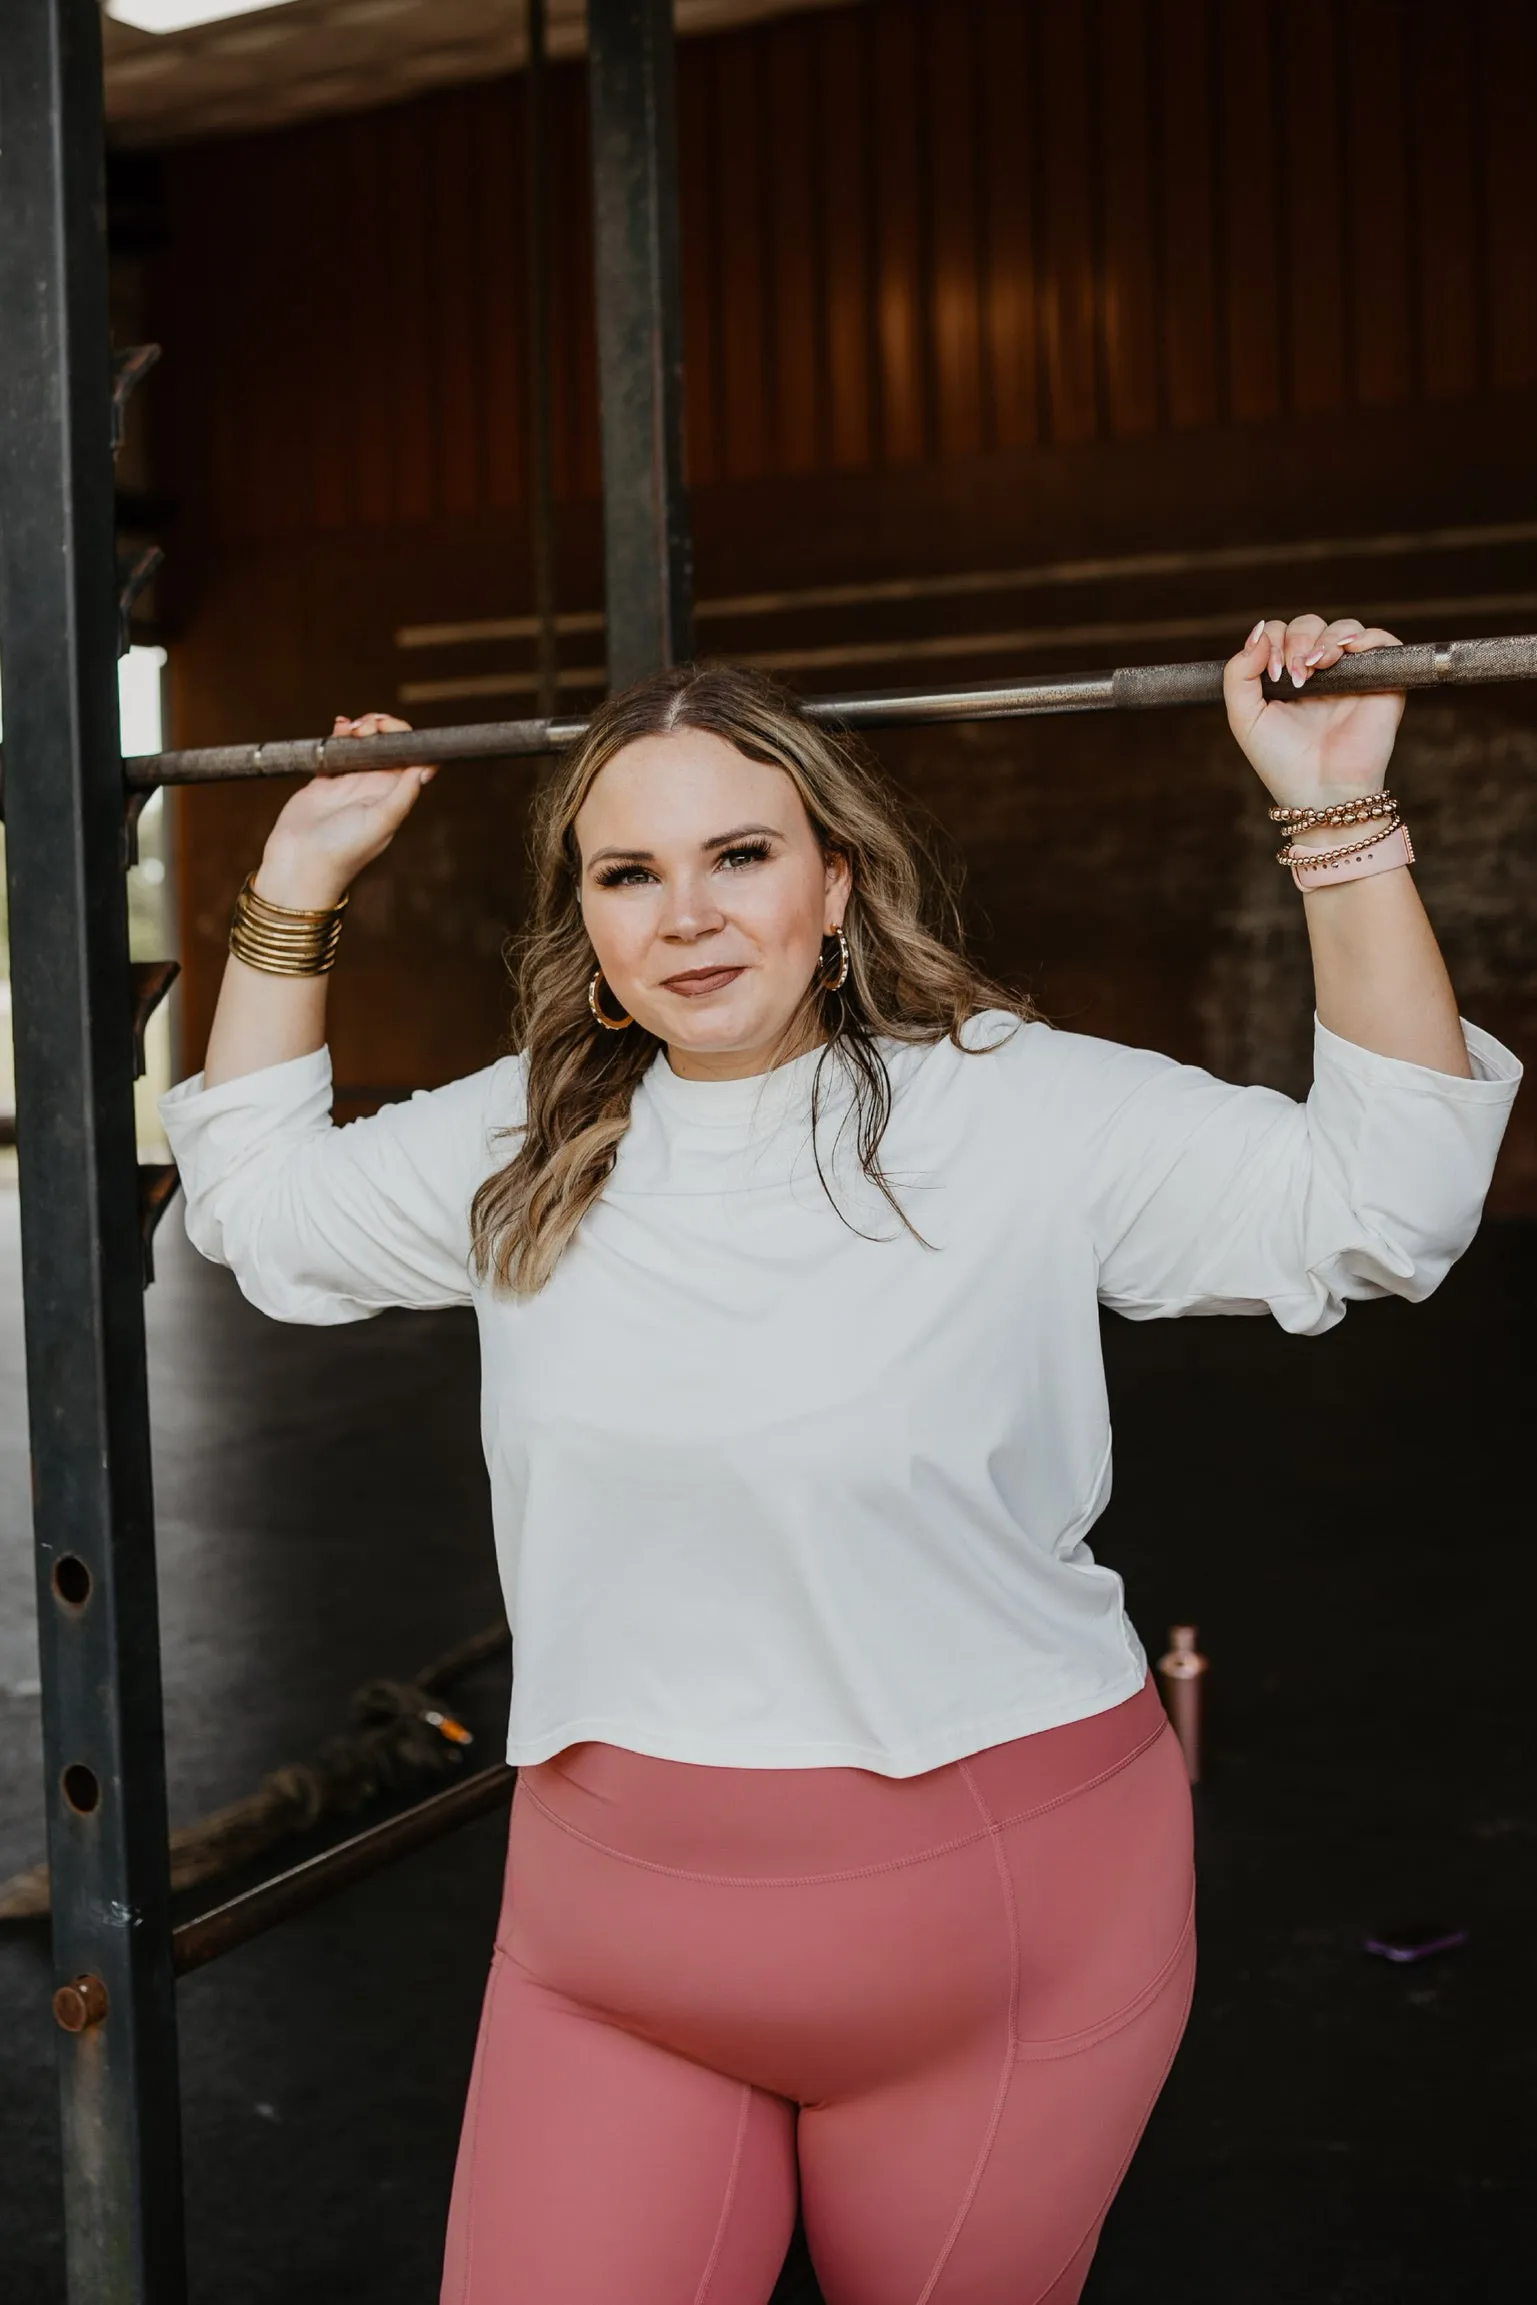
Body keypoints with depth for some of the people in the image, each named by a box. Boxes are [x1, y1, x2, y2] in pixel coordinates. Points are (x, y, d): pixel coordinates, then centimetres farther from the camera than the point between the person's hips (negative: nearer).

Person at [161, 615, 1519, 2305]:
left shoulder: (1022, 1110, -10)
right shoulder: (524, 1148, 4)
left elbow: (1385, 1201, -12)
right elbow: (259, 1200, 18)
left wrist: (1340, 823, -18)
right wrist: (296, 892, 13)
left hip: (992, 1936, -3)